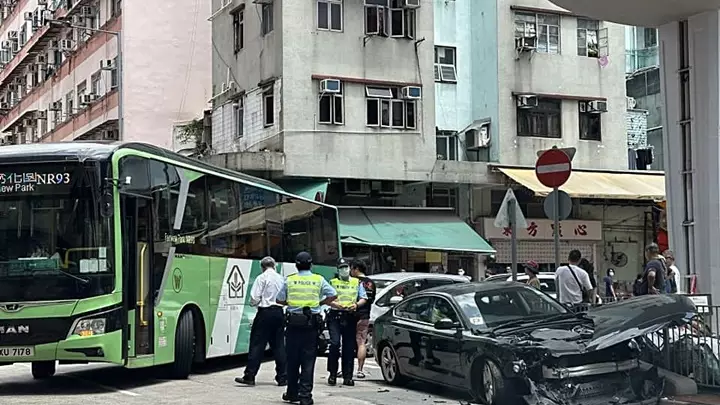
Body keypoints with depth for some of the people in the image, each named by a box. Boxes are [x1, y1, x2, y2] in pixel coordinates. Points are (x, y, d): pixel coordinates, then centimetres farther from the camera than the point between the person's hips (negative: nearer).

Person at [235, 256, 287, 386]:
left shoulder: (262, 278, -6)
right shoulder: (281, 279, 7)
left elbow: (254, 299, -9)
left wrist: (254, 303, 12)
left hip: (265, 312, -5)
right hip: (279, 313, 5)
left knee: (257, 345, -1)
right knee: (279, 345, 9)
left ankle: (249, 377, -1)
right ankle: (282, 378, 10)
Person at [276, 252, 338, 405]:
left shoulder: (289, 280, 2)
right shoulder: (318, 279, 1)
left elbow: (280, 300, 5)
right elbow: (333, 295, -2)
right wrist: (320, 303, 12)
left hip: (293, 323, 1)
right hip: (311, 323, -1)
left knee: (292, 360, 11)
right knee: (308, 361, 0)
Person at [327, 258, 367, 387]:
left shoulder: (357, 282, 17)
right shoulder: (332, 282, 12)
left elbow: (363, 298, 13)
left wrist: (356, 305, -7)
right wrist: (335, 304, -14)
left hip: (350, 317, 2)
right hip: (335, 315, -2)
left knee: (349, 347, 1)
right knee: (335, 343, -13)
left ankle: (347, 376, 5)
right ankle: (332, 374, -5)